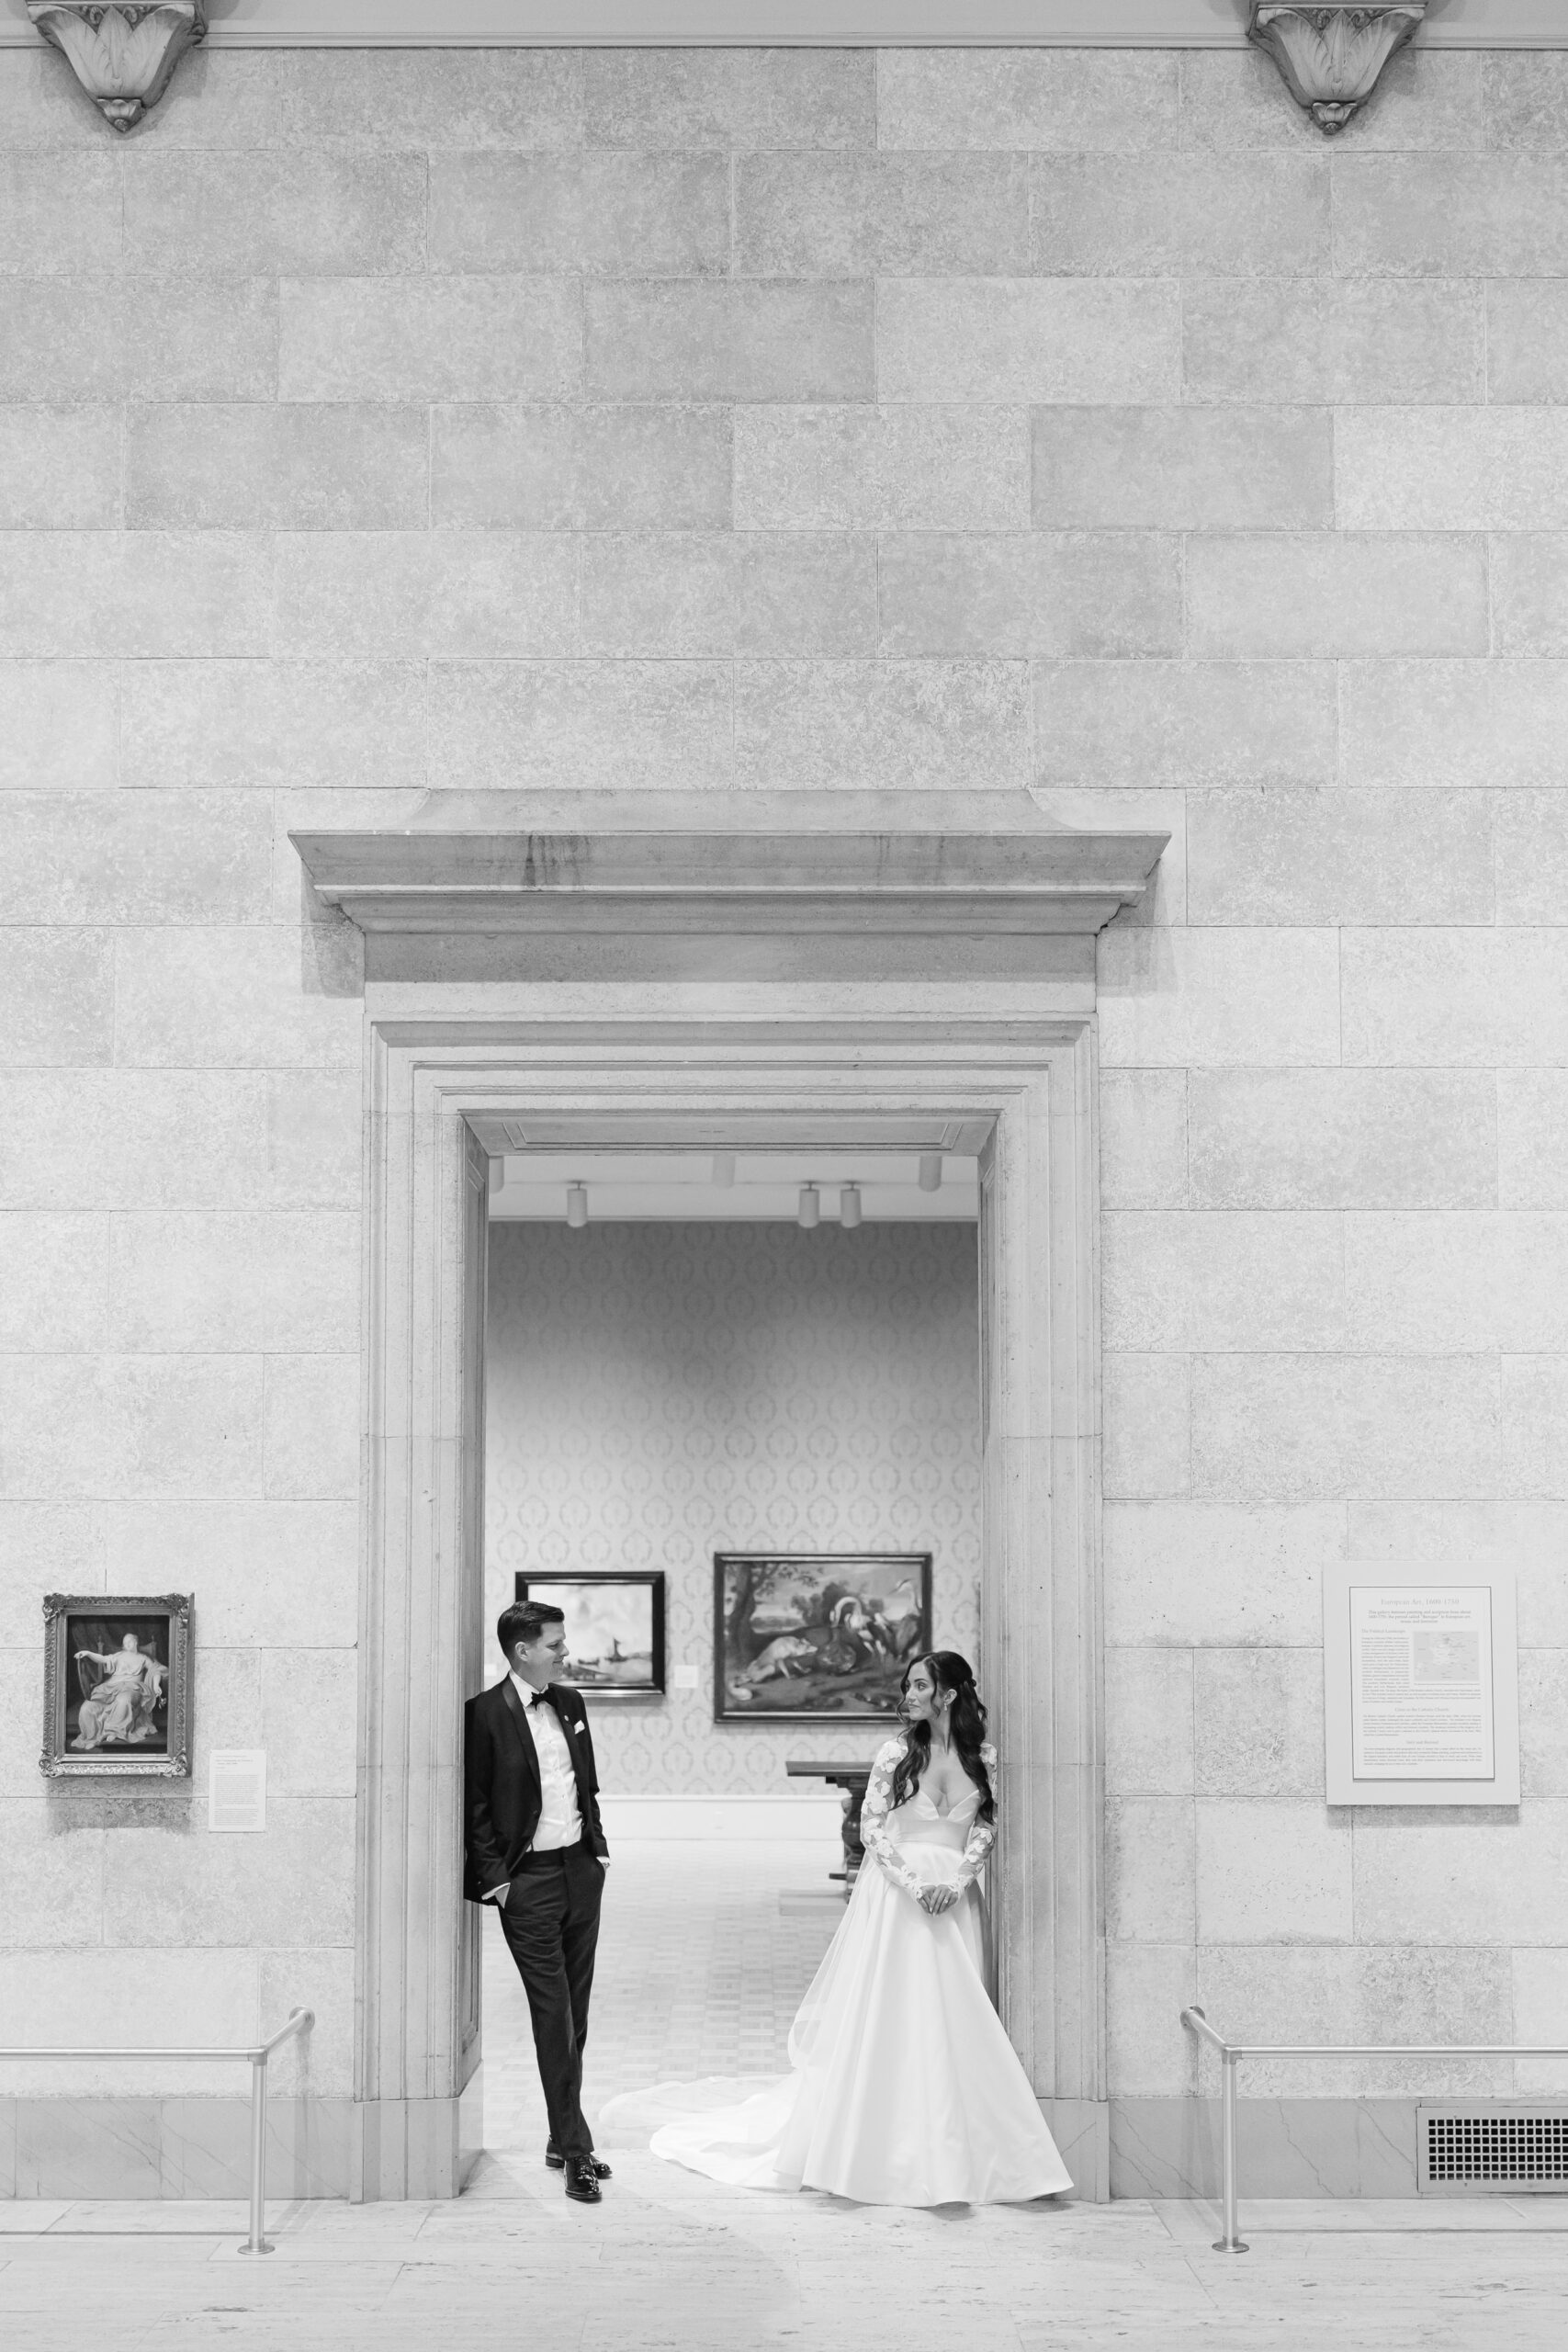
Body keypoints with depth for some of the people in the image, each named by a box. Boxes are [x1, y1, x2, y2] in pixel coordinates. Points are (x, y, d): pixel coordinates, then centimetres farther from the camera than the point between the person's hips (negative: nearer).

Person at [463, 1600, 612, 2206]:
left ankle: (563, 2140, 22)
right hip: (528, 1879, -6)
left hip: (581, 1869, 6)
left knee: (575, 2013, 11)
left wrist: (599, 1848, 11)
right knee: (553, 2015, -6)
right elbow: (474, 1806, -7)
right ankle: (575, 2150, -3)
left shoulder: (570, 1703, 10)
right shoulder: (486, 1713, -10)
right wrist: (495, 1878, -11)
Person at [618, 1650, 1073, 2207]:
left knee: (953, 2024, 1)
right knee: (885, 2017, -1)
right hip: (895, 1896, -1)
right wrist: (915, 1883, -13)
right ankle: (888, 2150, 8)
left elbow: (985, 1828, 4)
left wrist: (955, 1882, -11)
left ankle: (947, 2152, 9)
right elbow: (871, 1826, -3)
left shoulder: (983, 1757, 4)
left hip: (955, 1902, 2)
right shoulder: (896, 1752, 0)